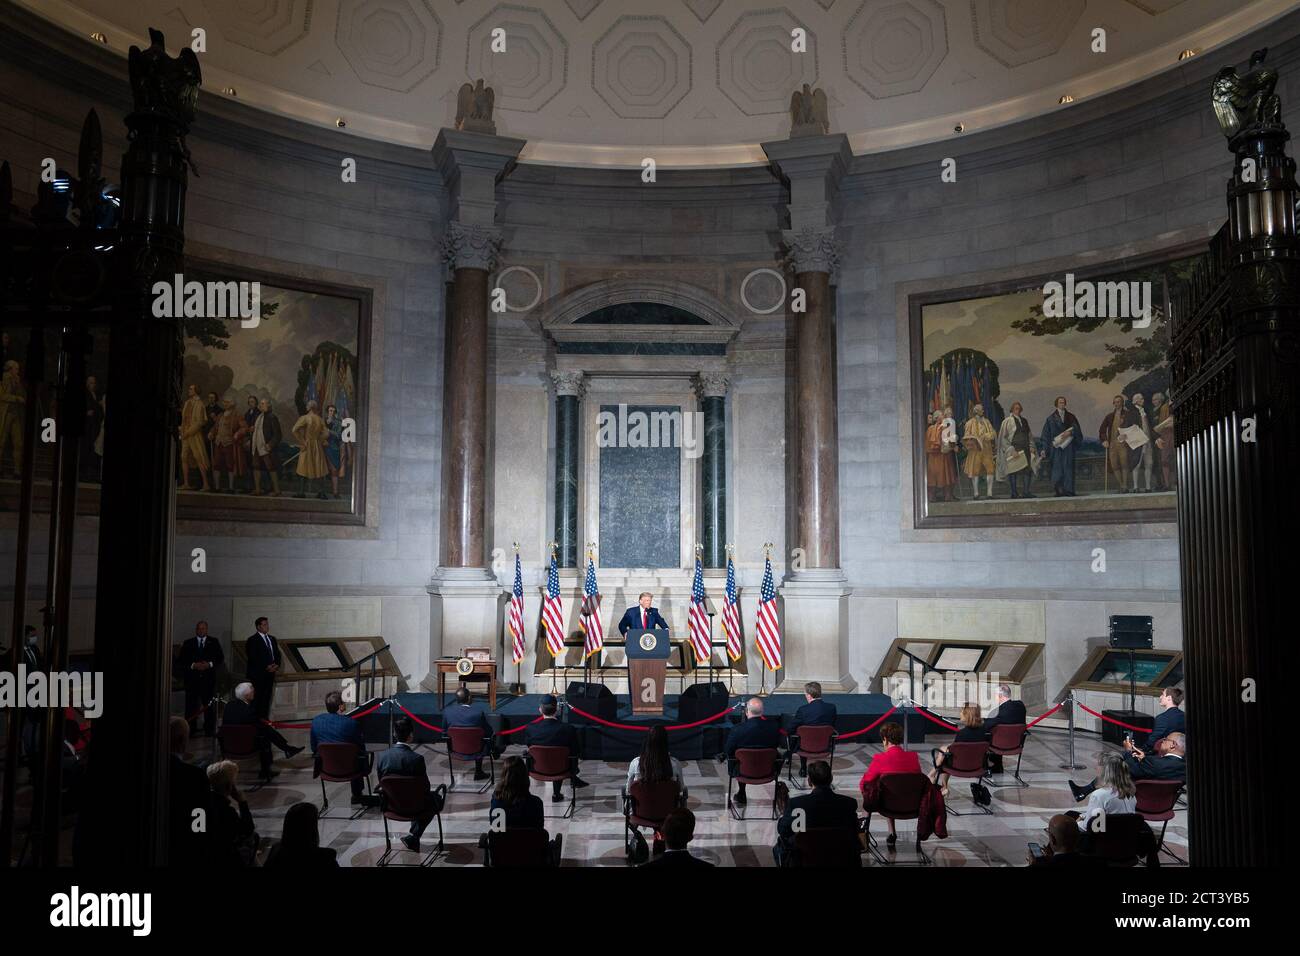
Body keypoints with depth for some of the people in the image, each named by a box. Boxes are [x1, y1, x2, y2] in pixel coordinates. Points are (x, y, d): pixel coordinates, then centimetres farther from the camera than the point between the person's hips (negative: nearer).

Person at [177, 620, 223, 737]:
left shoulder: (214, 642, 9)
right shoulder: (188, 643, 9)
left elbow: (221, 659, 6)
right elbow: (180, 661, 3)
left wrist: (210, 664, -11)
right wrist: (193, 665, -12)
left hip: (209, 679, 0)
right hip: (192, 679, 0)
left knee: (210, 707, 1)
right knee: (191, 707, 0)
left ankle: (210, 732, 7)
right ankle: (190, 731, 8)